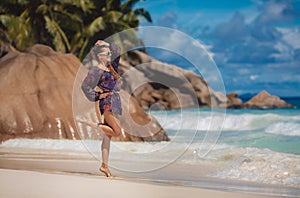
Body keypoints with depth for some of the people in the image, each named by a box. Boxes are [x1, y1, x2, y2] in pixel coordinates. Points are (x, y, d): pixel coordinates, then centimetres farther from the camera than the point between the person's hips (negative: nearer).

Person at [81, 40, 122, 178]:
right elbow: (85, 86, -11)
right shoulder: (97, 70, -8)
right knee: (117, 132, -15)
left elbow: (117, 50, 25)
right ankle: (96, 126, 3)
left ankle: (104, 165, 9)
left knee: (108, 135, 7)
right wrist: (97, 96, -7)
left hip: (115, 104, 8)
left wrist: (104, 45, 16)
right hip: (107, 104, -8)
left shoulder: (110, 67, 14)